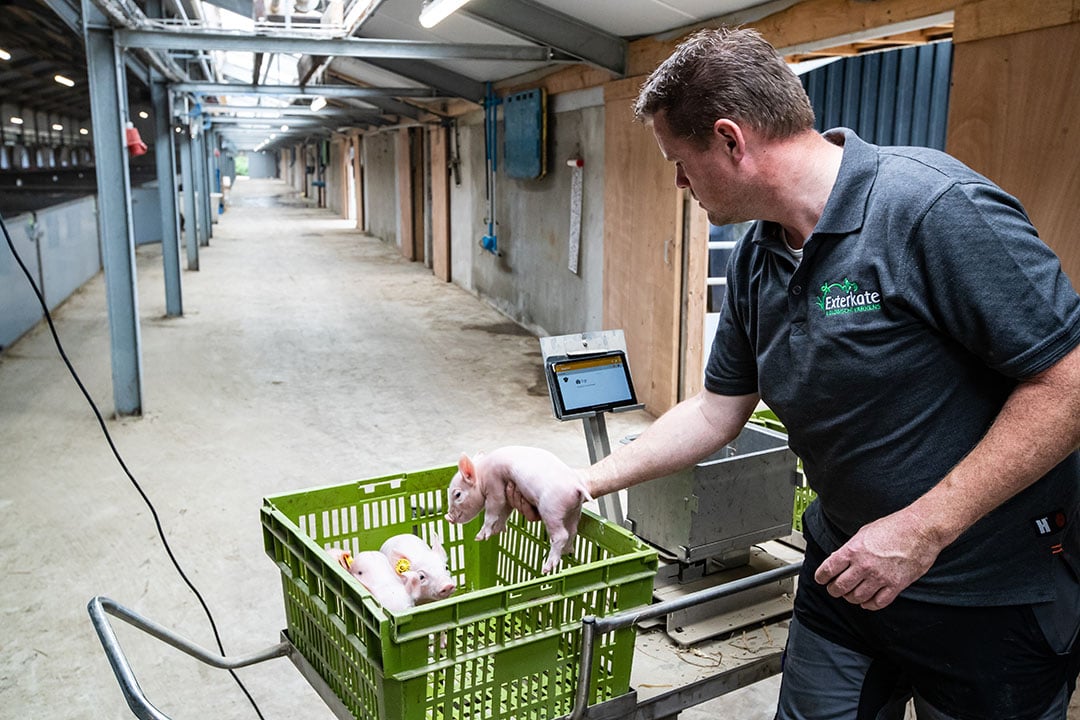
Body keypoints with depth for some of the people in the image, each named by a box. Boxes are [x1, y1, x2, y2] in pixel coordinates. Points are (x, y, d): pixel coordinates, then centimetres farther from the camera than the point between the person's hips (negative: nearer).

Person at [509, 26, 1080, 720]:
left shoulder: (934, 207, -24)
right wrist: (589, 480, 7)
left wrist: (923, 529, -24)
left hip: (993, 597, -6)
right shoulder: (755, 259, 0)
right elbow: (718, 409, 8)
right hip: (847, 571, 7)